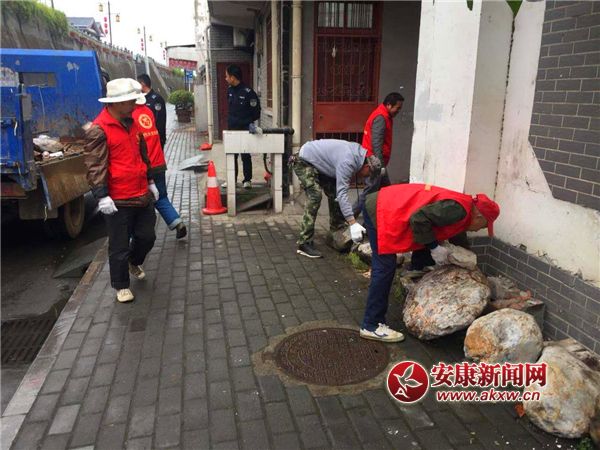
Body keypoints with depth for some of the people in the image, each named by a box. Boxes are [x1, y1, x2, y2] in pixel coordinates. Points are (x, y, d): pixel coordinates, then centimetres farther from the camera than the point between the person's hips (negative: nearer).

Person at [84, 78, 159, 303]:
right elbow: (95, 166, -17)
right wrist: (102, 195, -22)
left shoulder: (131, 123, 12)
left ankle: (134, 262, 45)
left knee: (147, 236, 16)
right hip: (118, 201, -7)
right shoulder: (99, 130, -13)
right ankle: (121, 286, 22)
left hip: (142, 196, 7)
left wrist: (150, 182, 22)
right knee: (119, 246, 5)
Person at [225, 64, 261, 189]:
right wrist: (229, 122, 10)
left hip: (245, 129, -6)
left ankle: (247, 180, 14)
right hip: (231, 129, 6)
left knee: (246, 156, 3)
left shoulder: (248, 92, -14)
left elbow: (256, 111, -8)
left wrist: (251, 123, -12)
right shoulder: (229, 90, 6)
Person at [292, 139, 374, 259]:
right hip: (304, 162, -10)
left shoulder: (359, 151, -3)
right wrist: (353, 223, -39)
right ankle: (304, 244, -20)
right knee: (315, 195, -21)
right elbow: (342, 193, -35)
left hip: (319, 163, 10)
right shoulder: (347, 162, -31)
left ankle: (337, 228, 27)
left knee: (334, 193, 9)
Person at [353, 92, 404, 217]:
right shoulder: (381, 118, -17)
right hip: (374, 160, -10)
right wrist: (381, 164, -26)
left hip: (377, 160, 10)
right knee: (370, 190, -7)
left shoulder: (384, 116, 16)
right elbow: (376, 142, -24)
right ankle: (351, 215, -2)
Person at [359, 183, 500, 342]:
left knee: (383, 268, 16)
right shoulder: (458, 209, -16)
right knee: (385, 269, -8)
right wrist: (434, 247, -15)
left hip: (382, 205, 11)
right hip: (380, 210, -11)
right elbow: (419, 219, -26)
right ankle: (371, 326, -2)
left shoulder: (459, 206, 15)